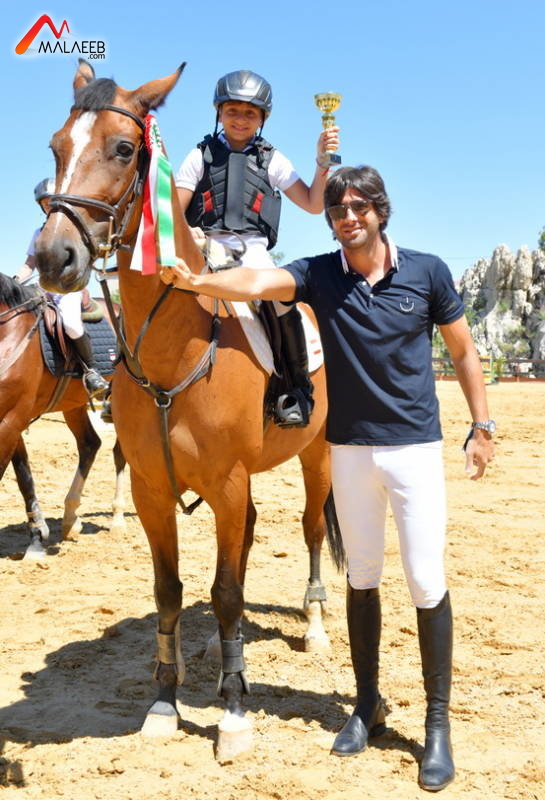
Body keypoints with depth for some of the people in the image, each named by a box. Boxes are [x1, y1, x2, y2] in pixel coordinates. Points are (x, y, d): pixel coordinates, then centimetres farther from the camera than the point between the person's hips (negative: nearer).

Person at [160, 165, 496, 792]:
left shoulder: (427, 272, -4)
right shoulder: (320, 275, -4)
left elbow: (463, 350, 5)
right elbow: (257, 283, -23)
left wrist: (482, 425, 1)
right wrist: (196, 281, -42)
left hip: (416, 446, -1)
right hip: (350, 448, 2)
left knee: (426, 581, -2)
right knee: (361, 579, 13)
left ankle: (437, 723, 12)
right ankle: (367, 705, 28)